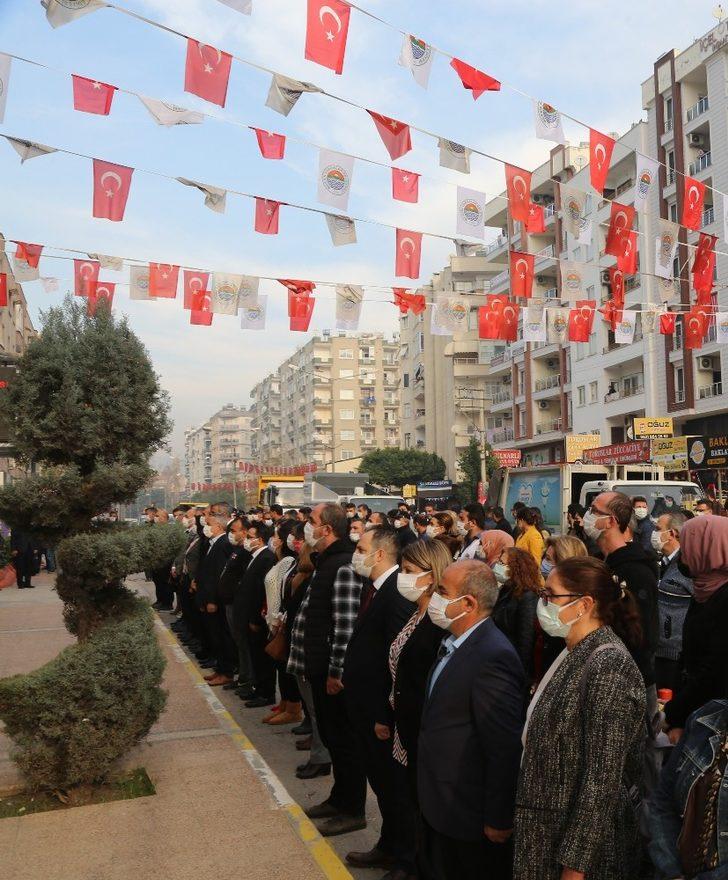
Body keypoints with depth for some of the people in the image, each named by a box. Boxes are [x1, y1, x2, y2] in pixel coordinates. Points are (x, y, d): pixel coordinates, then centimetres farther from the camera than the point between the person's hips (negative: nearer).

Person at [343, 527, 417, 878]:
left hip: (383, 709, -9)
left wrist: (387, 716, -21)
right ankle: (388, 846, 41)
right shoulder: (373, 587, 6)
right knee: (380, 782, 23)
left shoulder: (397, 594, -24)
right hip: (364, 705, 9)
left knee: (395, 786, 9)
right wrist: (349, 676, 9)